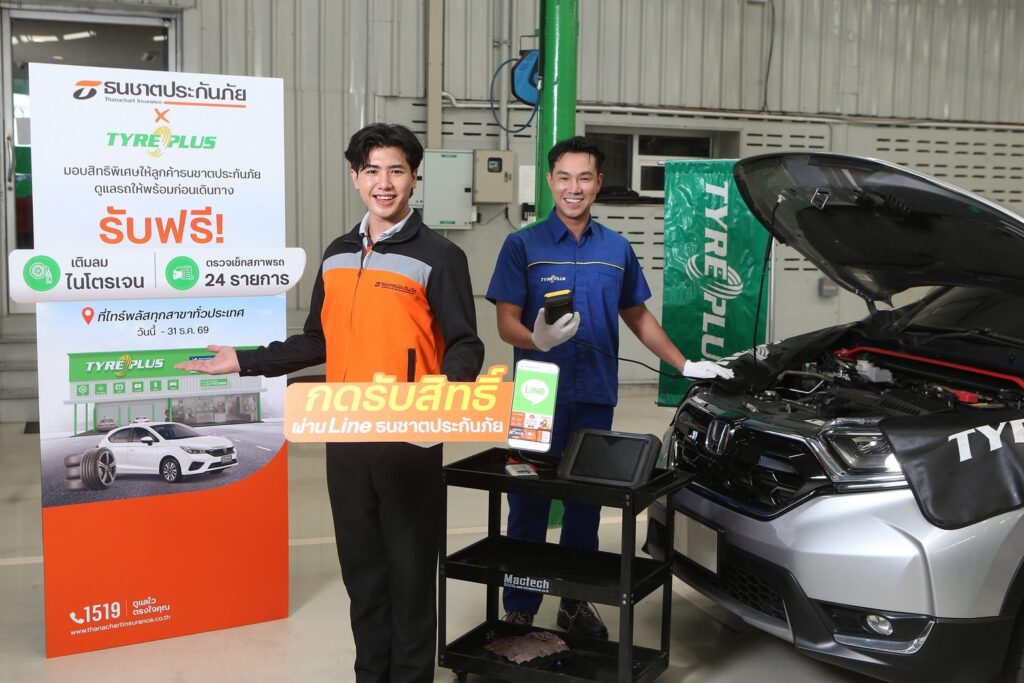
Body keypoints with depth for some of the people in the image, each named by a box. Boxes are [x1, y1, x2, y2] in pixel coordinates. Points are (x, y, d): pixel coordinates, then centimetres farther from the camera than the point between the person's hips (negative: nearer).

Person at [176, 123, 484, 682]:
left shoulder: (439, 257, -5)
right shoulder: (336, 256, 12)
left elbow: (464, 344, -8)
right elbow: (319, 342, 17)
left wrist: (449, 387, -28)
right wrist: (244, 362, 13)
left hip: (409, 438, -5)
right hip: (346, 435, 5)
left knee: (410, 566, 4)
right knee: (360, 565, 14)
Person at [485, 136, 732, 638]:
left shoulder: (617, 249, 10)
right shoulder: (523, 245, -3)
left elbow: (638, 318, 19)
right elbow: (506, 323, -7)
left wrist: (685, 365, 16)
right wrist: (538, 339, -29)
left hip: (596, 398, 4)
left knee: (585, 505, 12)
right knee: (530, 505, 3)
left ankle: (575, 602, 27)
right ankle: (519, 610, 15)